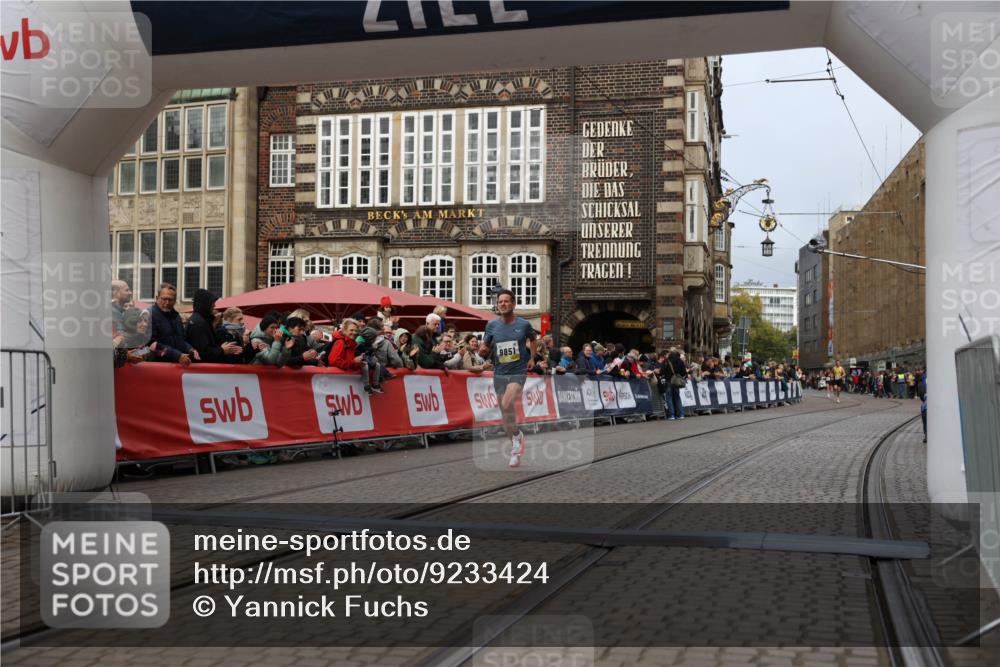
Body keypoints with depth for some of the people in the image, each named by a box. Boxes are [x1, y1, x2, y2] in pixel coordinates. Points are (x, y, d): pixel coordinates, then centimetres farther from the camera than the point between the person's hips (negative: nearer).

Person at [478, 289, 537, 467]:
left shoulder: (523, 324, -4)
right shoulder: (492, 325, 0)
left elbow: (532, 339, 17)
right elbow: (484, 348, 9)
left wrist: (532, 358, 7)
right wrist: (482, 350, -13)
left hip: (518, 372, -3)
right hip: (500, 373, 3)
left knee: (506, 404, -25)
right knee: (504, 413, 7)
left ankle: (517, 435, 1)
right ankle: (516, 450, 23)